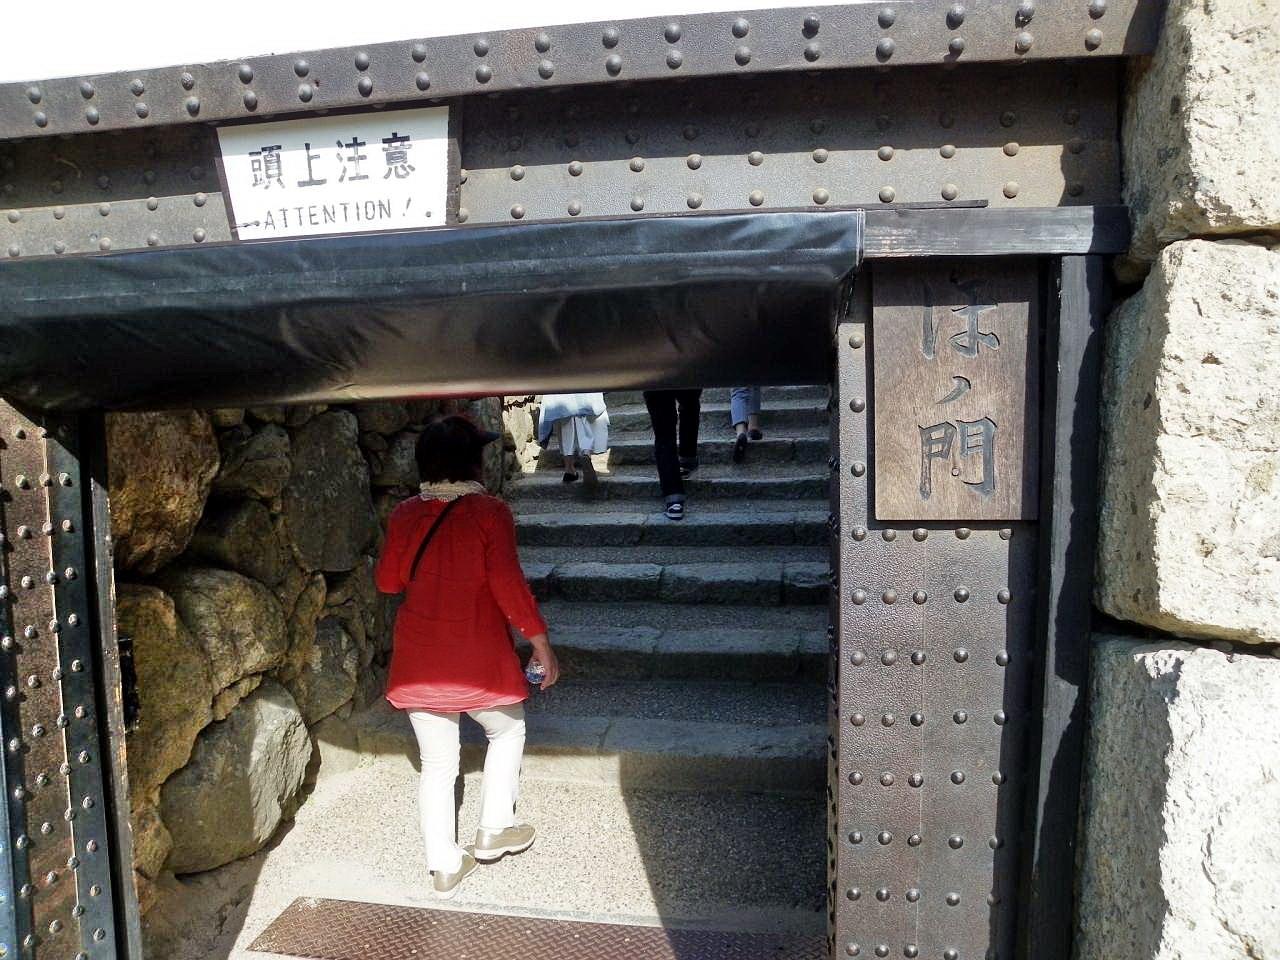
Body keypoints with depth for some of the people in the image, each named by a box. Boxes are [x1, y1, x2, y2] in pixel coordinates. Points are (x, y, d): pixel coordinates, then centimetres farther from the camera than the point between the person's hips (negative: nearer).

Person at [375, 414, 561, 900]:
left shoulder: (405, 515, -1)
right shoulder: (489, 511, -13)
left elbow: (388, 580, 9)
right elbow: (507, 583, -17)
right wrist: (539, 639, -9)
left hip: (417, 662, 4)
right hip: (478, 660, -4)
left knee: (437, 764, 16)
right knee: (507, 731, 24)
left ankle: (444, 867, 25)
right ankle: (493, 831, 28)